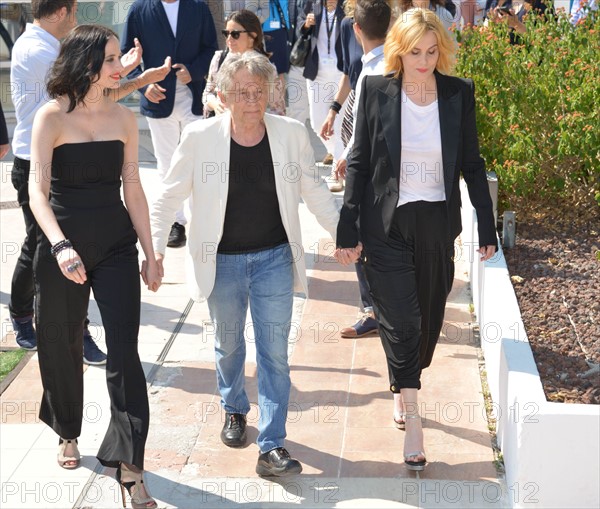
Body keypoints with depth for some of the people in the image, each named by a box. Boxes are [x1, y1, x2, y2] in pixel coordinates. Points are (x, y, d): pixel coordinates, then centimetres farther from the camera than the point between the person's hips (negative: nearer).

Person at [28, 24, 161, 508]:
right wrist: (59, 246, -31)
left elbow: (133, 189, 7)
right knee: (61, 344, 13)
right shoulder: (52, 116, -8)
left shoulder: (123, 118, 3)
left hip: (115, 244, 2)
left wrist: (150, 254, 6)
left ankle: (128, 463, -2)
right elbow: (37, 190, -16)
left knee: (124, 350, -7)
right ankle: (68, 432, 40)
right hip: (62, 243, -2)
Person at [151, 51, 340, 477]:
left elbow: (314, 190, 6)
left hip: (274, 258, 0)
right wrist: (156, 247, -10)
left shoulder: (292, 134, -8)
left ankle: (272, 446, 7)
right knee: (228, 344, 19)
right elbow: (170, 197, -3)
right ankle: (234, 410, 46)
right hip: (222, 261, 0)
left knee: (275, 353, 0)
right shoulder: (200, 137, -12)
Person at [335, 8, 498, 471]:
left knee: (428, 316, 14)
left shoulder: (459, 93, -2)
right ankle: (413, 421, 2)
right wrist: (348, 230, -4)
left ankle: (403, 389, 39)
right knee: (400, 322, -5)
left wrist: (487, 228, 4)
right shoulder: (376, 91, -6)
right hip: (387, 225, -2)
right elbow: (359, 163, -1)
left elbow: (472, 165, 5)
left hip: (437, 225, 2)